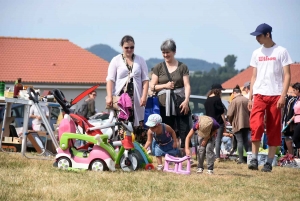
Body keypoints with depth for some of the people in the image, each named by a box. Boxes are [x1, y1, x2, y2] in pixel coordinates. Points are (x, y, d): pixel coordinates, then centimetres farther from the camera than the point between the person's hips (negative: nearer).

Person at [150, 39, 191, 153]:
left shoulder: (182, 67, 6)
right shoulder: (159, 68, 9)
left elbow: (187, 85, 0)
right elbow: (152, 86, 8)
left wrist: (186, 100, -14)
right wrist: (165, 85, -9)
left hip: (180, 104, -1)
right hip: (164, 105, 1)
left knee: (184, 129, -6)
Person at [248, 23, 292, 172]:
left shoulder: (281, 51, 0)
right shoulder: (257, 53, 12)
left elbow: (287, 75, -3)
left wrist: (283, 96, -13)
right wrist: (250, 97, 9)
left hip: (275, 96, -3)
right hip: (259, 95, 3)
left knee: (274, 129, 1)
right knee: (256, 126, -13)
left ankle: (269, 162, 5)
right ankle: (254, 159, -9)